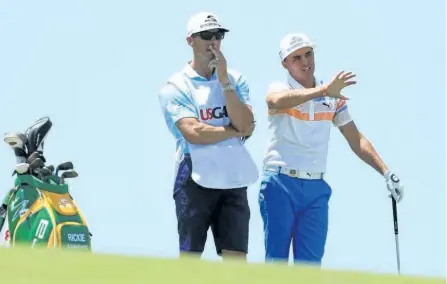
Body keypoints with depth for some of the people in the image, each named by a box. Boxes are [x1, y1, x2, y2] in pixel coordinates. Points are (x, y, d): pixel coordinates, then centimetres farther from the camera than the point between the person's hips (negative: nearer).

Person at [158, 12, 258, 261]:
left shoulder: (236, 80, 11)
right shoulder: (176, 86, -1)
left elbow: (247, 127, -4)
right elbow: (193, 133, -15)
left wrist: (224, 81, -7)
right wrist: (235, 131, -5)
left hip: (234, 180, 4)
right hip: (196, 180, -4)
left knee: (237, 258, 0)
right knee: (189, 257, -1)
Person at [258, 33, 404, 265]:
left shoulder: (333, 98, 10)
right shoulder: (278, 88, -2)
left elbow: (356, 140, 13)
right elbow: (278, 100, -28)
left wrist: (386, 172, 0)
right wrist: (323, 90, -42)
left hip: (316, 188, 3)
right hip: (280, 185, -3)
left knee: (311, 264, -2)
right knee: (276, 260, -3)